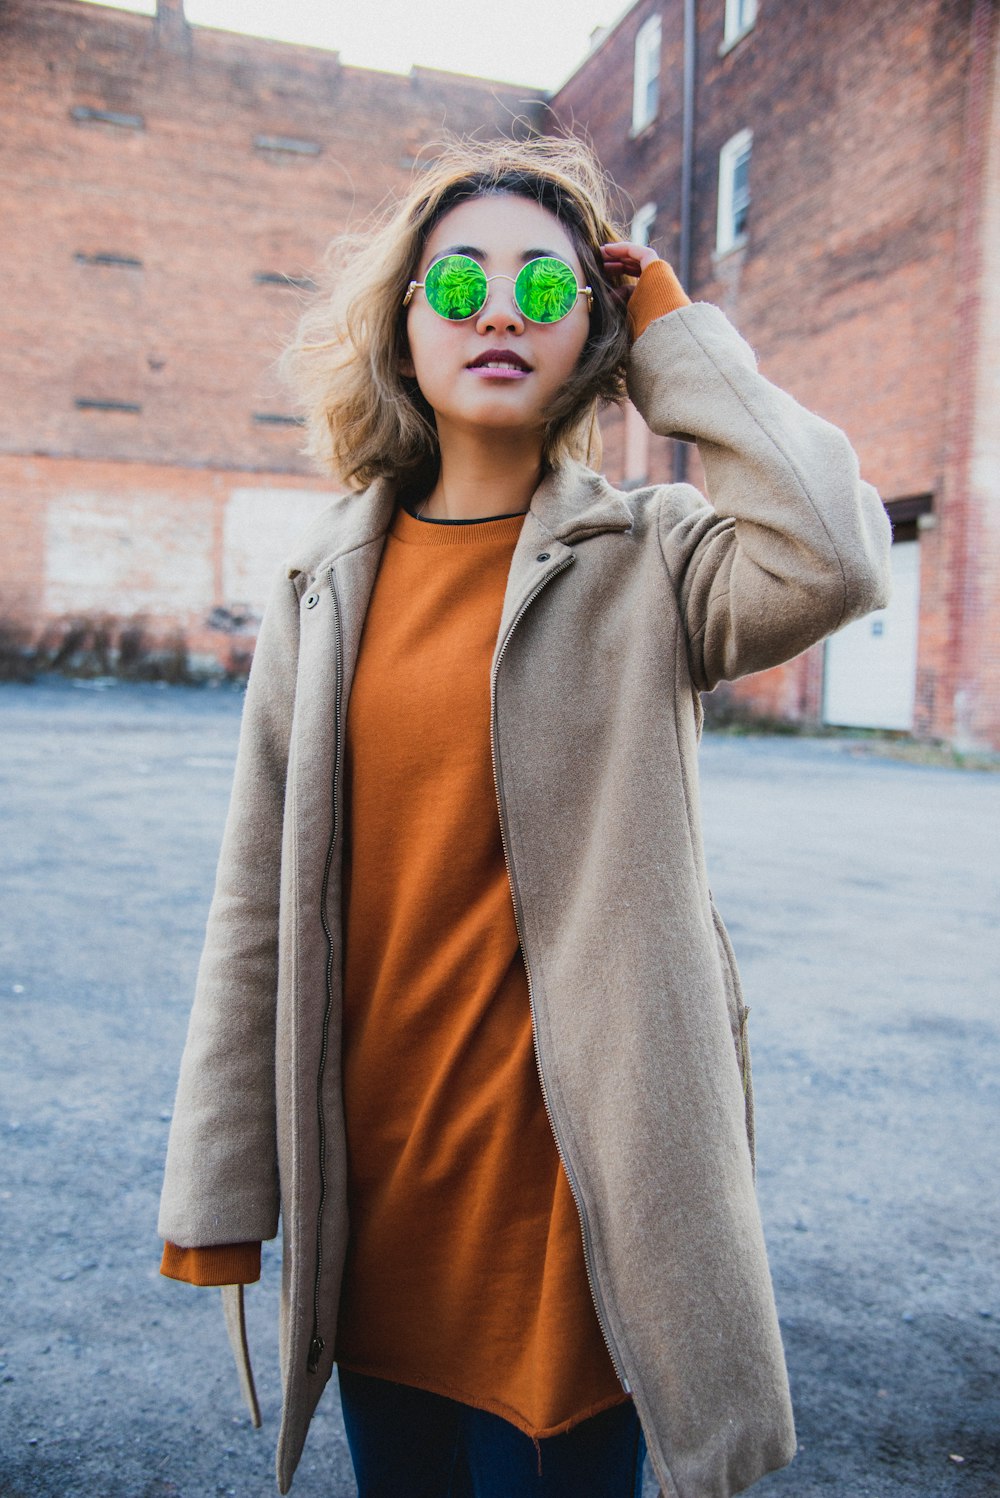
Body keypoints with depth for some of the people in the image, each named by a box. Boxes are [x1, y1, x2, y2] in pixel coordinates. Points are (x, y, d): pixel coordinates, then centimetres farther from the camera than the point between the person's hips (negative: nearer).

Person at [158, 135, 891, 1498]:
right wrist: (218, 1191, 3)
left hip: (564, 1178, -3)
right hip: (369, 1181, 3)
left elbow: (834, 559, -28)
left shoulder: (645, 564, -5)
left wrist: (676, 341, -12)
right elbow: (260, 900, 1)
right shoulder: (329, 582, 1)